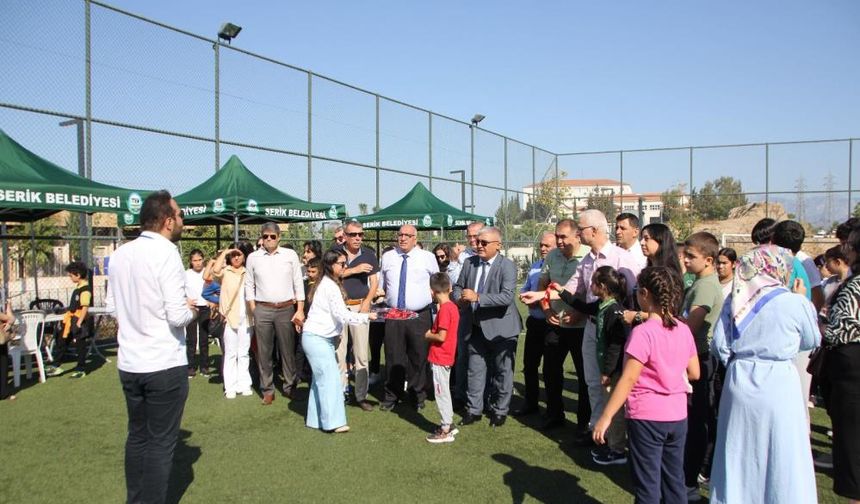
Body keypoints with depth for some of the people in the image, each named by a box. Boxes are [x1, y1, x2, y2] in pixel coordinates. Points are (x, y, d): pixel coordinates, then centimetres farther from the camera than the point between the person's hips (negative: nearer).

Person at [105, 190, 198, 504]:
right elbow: (178, 316, -20)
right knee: (161, 442, 5)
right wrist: (191, 310, 0)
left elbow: (112, 306, 14)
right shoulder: (166, 252, -16)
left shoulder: (120, 254, 5)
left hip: (129, 363, 7)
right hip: (164, 364, -7)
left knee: (137, 436, 19)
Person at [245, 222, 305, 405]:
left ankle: (290, 387, 18)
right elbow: (249, 286, 8)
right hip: (262, 310, 1)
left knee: (288, 350, 6)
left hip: (286, 309, 0)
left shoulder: (290, 255, 3)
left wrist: (300, 310, -2)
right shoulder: (253, 257, 5)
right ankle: (267, 390, 16)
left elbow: (298, 284, 3)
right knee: (264, 352, 6)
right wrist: (253, 312, 1)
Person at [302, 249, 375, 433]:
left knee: (321, 378, 13)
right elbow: (342, 314, -21)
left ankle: (316, 419, 20)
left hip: (323, 337, 10)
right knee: (330, 378, -9)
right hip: (317, 338, -10)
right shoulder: (330, 286, -18)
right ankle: (332, 422, -6)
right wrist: (366, 316, -15)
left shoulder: (328, 283, 14)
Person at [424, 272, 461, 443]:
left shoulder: (444, 309, -21)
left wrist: (428, 335, -8)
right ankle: (449, 424, 28)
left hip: (439, 358, -9)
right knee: (444, 392, 19)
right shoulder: (452, 307, 6)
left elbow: (441, 337, -23)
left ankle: (445, 431, 8)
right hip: (446, 356, 9)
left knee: (441, 393, 0)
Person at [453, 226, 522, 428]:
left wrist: (477, 297, -31)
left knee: (502, 371, 9)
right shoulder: (470, 262, 3)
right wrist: (459, 297, -11)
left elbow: (507, 297, -25)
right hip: (476, 327, 5)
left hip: (500, 327, -4)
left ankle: (499, 411, 25)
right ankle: (474, 409, 24)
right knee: (475, 369, 12)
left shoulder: (507, 266, -14)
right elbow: (458, 287, 13)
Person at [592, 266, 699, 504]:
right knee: (674, 481, 18)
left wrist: (605, 418, -16)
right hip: (678, 416, 6)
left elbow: (628, 379, -20)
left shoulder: (643, 332, -18)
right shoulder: (683, 330, 1)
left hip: (647, 417, -6)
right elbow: (694, 373, 8)